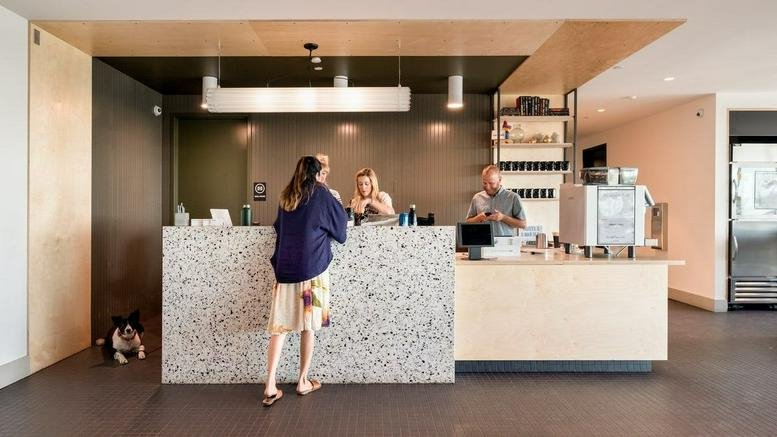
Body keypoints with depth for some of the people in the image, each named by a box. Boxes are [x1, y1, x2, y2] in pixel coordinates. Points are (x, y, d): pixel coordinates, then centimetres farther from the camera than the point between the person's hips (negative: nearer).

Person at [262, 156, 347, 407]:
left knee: (280, 325, 5)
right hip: (312, 268, -4)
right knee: (308, 325, 7)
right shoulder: (320, 194, -3)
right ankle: (303, 382, 17)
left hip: (285, 267, 4)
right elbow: (341, 219, 9)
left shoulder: (286, 196, 12)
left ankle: (270, 386, 1)